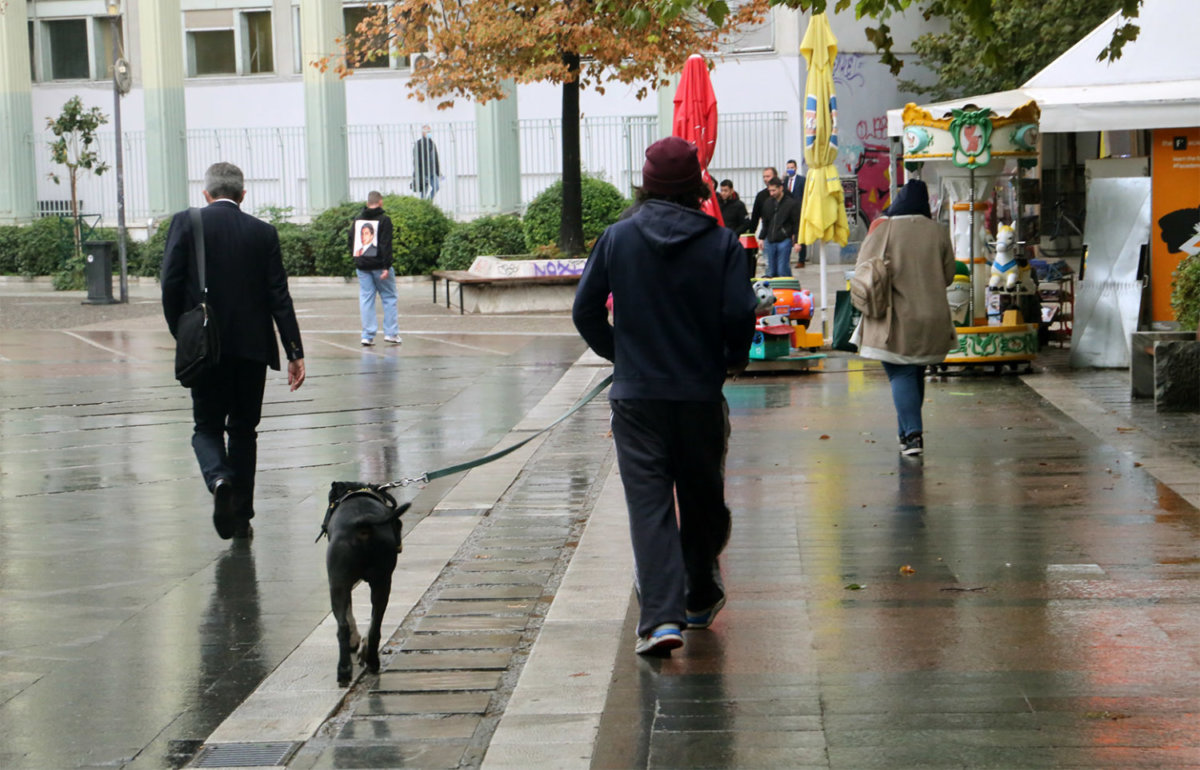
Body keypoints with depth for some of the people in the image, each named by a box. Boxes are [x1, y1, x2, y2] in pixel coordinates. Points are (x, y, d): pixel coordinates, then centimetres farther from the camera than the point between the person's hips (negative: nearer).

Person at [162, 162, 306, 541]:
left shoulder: (185, 223, -3)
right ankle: (241, 517, 13)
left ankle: (219, 478, -20)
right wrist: (295, 353, 0)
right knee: (243, 430, 13)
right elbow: (279, 295, -1)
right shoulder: (263, 232, 2)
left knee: (207, 427, 10)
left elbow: (171, 284, -8)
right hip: (252, 346, 2)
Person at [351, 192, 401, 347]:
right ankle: (391, 333, 5)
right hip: (379, 264, -4)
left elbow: (351, 241, 13)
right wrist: (386, 266, -16)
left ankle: (368, 335, 2)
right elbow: (386, 245, -14)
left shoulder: (357, 220, 9)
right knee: (389, 298, 7)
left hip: (362, 265, 4)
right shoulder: (384, 220, -8)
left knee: (366, 299, 5)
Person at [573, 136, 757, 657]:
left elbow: (585, 310, 1)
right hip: (701, 393, 0)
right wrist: (733, 359, 6)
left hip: (636, 394, 0)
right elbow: (740, 312, -13)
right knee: (702, 497, 17)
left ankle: (661, 616, -15)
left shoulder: (618, 238, -1)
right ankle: (700, 599, 32)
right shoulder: (720, 243, -5)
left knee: (648, 502, -2)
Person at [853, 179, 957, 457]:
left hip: (896, 320, -3)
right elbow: (948, 276, 7)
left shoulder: (883, 230, -9)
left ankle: (912, 432, -17)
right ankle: (908, 430, 28)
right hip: (931, 318, 4)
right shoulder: (938, 232, 0)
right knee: (916, 373, 19)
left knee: (901, 374, -2)